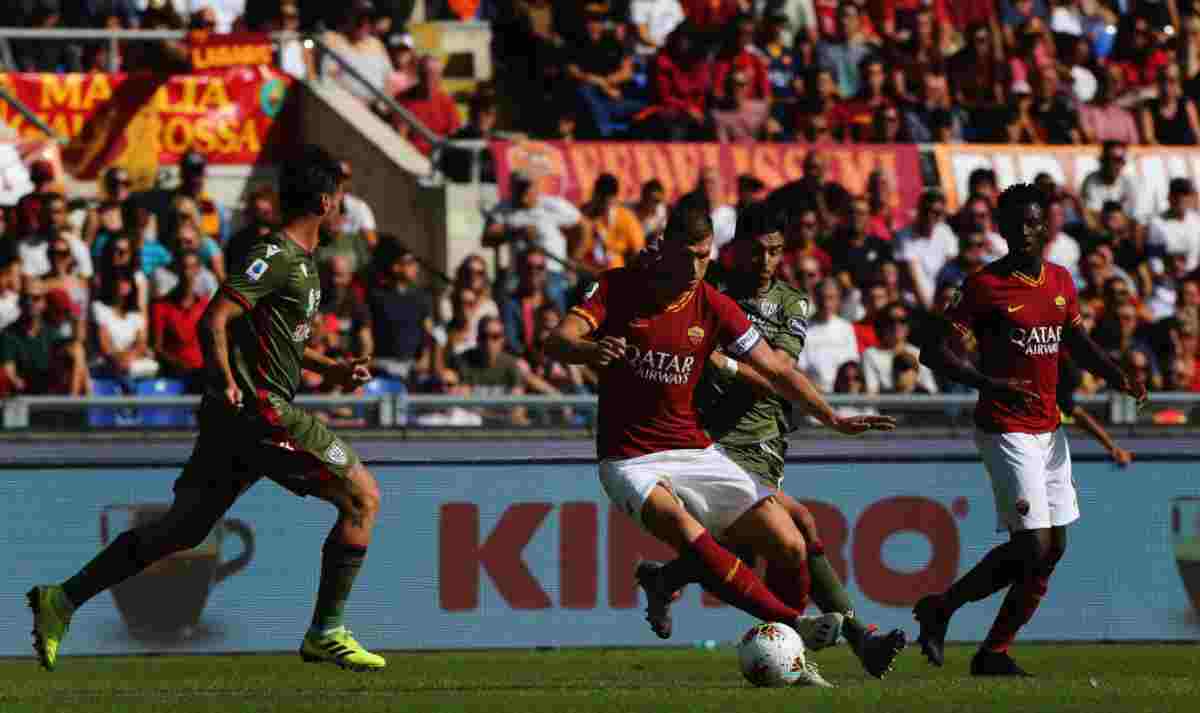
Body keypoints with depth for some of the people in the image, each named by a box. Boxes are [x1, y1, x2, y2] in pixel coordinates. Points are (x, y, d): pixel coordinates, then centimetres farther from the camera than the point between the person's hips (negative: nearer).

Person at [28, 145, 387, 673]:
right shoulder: (276, 258, -13)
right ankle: (326, 633, -1)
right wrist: (229, 385, -25)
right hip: (259, 411, -10)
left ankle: (62, 600, 6)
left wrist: (328, 368, 22)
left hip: (237, 415, 10)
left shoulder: (301, 262, 18)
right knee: (363, 495, -4)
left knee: (182, 529, 8)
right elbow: (215, 321, -21)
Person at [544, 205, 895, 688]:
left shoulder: (714, 308, 0)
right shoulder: (618, 287, -6)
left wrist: (834, 420, 2)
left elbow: (777, 371, 8)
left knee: (791, 549, -8)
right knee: (683, 526, -35)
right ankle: (792, 624, -34)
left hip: (694, 452, 4)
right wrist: (591, 349, -40)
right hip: (628, 460, -4)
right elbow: (558, 343, -17)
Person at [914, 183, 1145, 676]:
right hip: (1007, 429, -7)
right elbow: (934, 352, -14)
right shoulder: (986, 285, -11)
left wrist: (1119, 377, 4)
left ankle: (995, 652, 14)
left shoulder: (1060, 281, 9)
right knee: (1032, 547, -14)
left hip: (1049, 428, 7)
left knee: (1053, 548, 6)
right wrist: (990, 384, -28)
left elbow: (1077, 343, 23)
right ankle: (940, 609, 3)